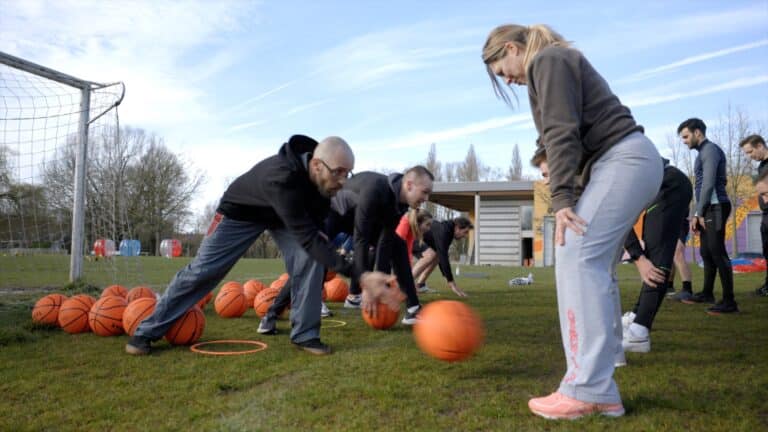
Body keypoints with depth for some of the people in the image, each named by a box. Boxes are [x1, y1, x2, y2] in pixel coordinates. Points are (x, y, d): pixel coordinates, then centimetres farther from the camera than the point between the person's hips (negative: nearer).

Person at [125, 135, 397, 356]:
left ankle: (305, 334, -5)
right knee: (202, 271, -2)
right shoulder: (282, 178, -47)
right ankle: (148, 331, 16)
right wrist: (358, 276, -54)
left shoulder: (323, 176, -25)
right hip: (241, 212, -5)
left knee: (310, 259, -18)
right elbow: (308, 238, -50)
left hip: (288, 214, 5)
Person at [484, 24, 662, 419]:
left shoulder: (547, 60, -3)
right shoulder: (558, 62, 27)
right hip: (626, 162, 10)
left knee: (577, 256, -19)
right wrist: (575, 195, 12)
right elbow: (572, 134, 19)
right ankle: (599, 388, 5)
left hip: (624, 160, -10)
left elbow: (562, 134, -16)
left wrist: (561, 197, -22)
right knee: (594, 263, 5)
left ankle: (588, 390, -20)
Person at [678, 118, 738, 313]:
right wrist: (696, 215, 17)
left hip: (715, 208, -10)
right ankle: (707, 293, 25)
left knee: (718, 252, -11)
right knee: (706, 252, 15)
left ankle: (729, 301, -10)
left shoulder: (710, 149, -9)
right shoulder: (703, 153, 20)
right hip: (708, 209, 10)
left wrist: (699, 213, -15)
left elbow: (709, 184, -17)